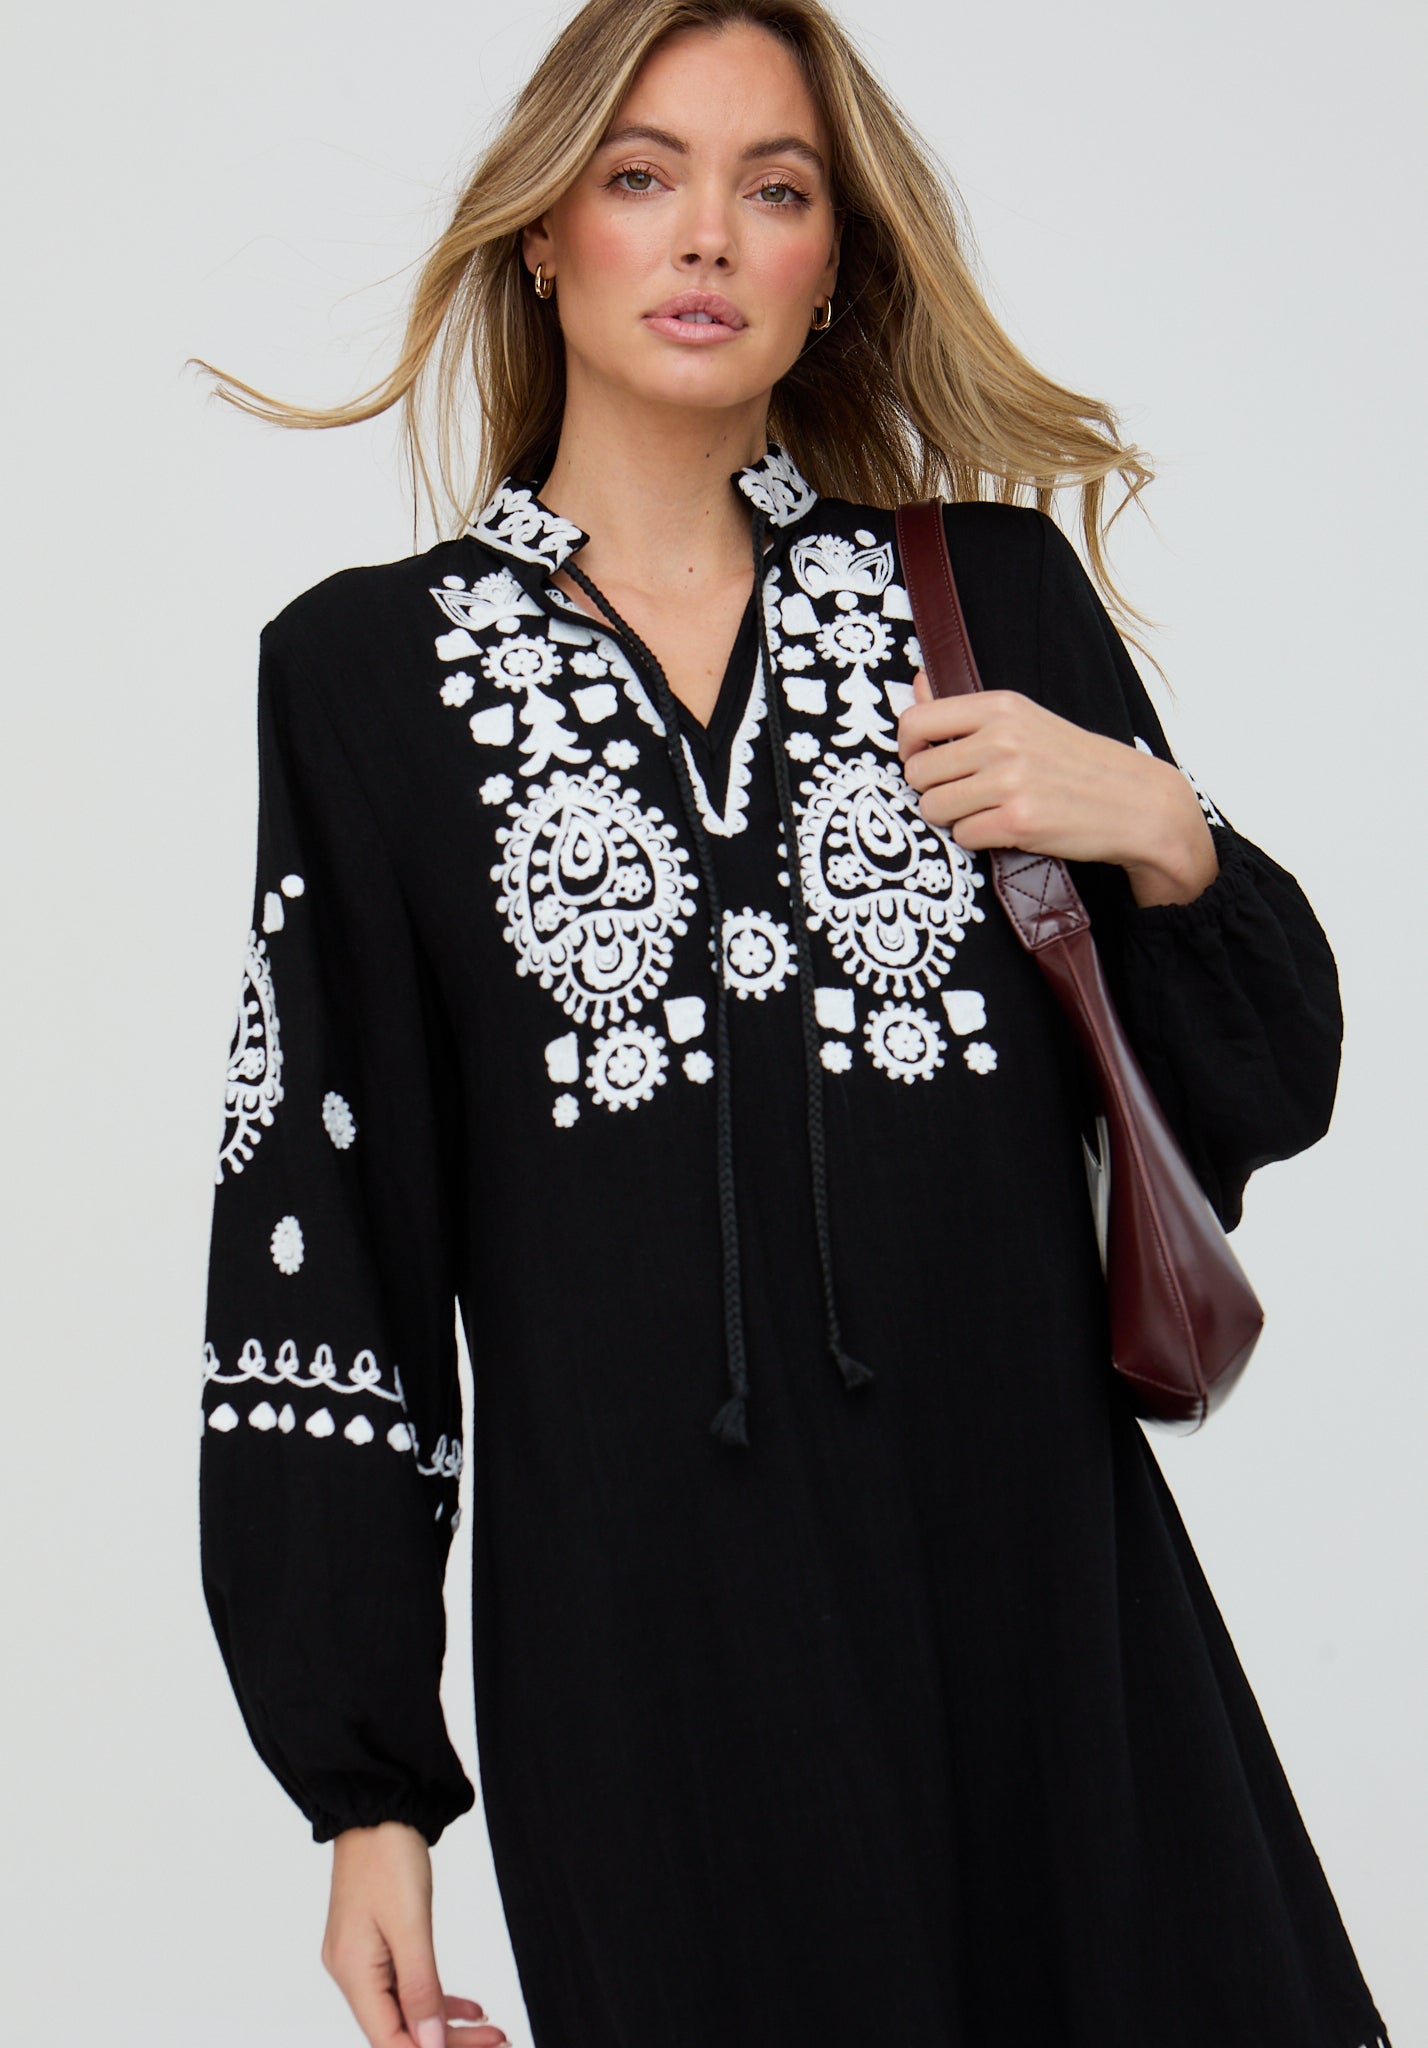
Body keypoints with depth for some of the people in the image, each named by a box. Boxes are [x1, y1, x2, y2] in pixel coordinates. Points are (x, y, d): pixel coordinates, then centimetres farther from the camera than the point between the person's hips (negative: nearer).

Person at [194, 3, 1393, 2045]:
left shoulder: (992, 590, 9)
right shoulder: (366, 668, 5)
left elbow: (1271, 1087, 11)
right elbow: (320, 1232, 3)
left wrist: (1164, 842, -9)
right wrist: (364, 1784, -1)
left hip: (1038, 1583, 2)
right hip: (639, 1629, -1)